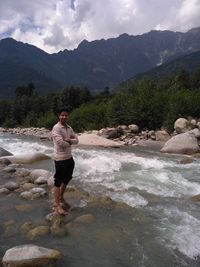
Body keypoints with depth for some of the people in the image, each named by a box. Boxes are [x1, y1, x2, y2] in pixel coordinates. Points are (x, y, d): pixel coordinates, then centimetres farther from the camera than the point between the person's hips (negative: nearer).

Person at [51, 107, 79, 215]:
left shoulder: (69, 128, 9)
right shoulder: (56, 128, -15)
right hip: (60, 159, -8)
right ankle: (57, 205, 13)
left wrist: (69, 140, -15)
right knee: (58, 182, 2)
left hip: (69, 158, 8)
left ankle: (61, 198, 41)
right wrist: (70, 143, -5)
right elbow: (61, 143, -24)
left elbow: (76, 140, 4)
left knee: (66, 179, 21)